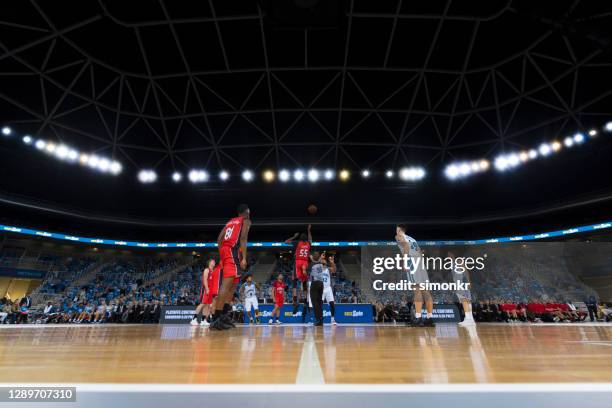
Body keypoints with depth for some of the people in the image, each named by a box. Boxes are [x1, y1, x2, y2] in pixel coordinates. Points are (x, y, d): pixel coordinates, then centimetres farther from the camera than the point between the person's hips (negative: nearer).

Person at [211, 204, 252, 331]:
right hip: (232, 251, -9)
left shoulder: (230, 221, 28)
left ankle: (223, 315, 15)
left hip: (224, 250, 9)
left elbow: (219, 239, 21)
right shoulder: (246, 220, 6)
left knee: (231, 284, 16)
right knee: (227, 285, -15)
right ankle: (216, 318, -20)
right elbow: (243, 238, -10)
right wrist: (244, 258, -15)